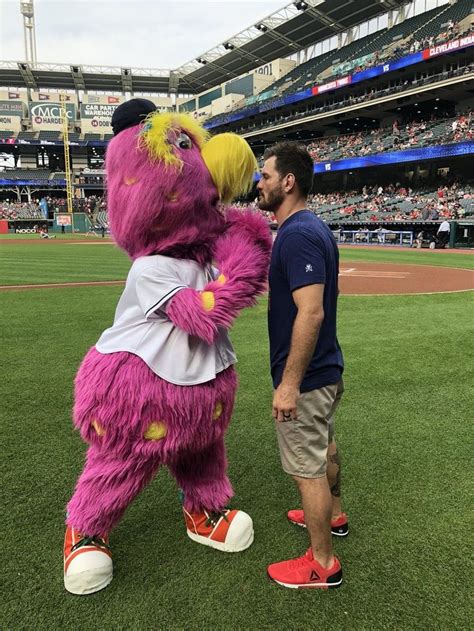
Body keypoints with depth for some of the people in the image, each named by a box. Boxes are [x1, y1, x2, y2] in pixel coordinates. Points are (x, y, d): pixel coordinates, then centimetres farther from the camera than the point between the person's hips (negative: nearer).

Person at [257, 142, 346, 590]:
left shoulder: (297, 235, -23)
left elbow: (311, 312, -30)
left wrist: (290, 383, -27)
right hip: (327, 368, 10)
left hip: (305, 376, -10)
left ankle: (321, 564, 19)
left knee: (307, 467, 3)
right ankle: (333, 515, 47)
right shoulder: (313, 227, 9)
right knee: (323, 447, 26)